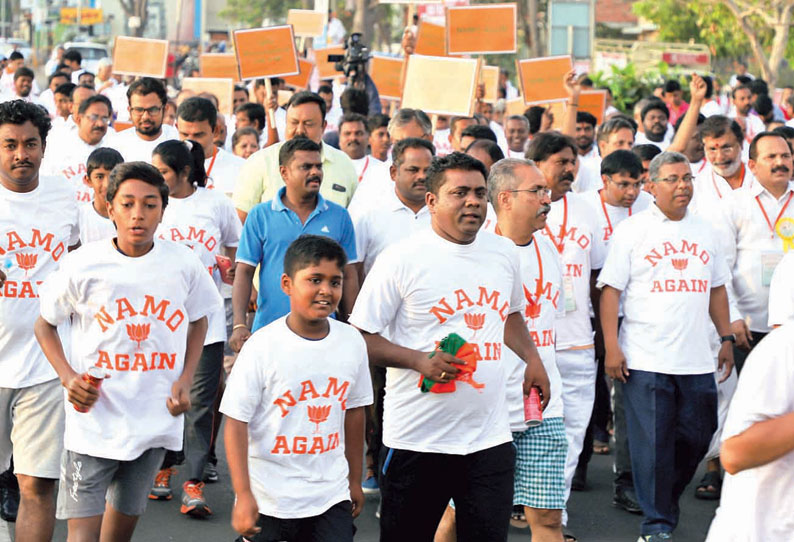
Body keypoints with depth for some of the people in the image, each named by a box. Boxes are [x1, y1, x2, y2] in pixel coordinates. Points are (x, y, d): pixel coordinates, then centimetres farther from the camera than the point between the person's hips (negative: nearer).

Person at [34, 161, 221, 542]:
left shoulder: (183, 264, -3)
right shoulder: (83, 266, -10)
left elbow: (198, 322, 15)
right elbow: (45, 325, 4)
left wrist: (184, 380, 1)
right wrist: (68, 377, -12)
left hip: (155, 420, 3)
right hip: (93, 420, -3)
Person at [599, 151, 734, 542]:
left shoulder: (704, 232, 14)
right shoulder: (632, 230, -1)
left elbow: (716, 289, 20)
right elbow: (611, 289, -5)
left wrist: (726, 339, 13)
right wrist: (611, 348, -11)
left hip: (697, 360, 5)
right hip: (645, 360, -5)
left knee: (696, 439, 8)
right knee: (652, 444, -2)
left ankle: (667, 501, 31)